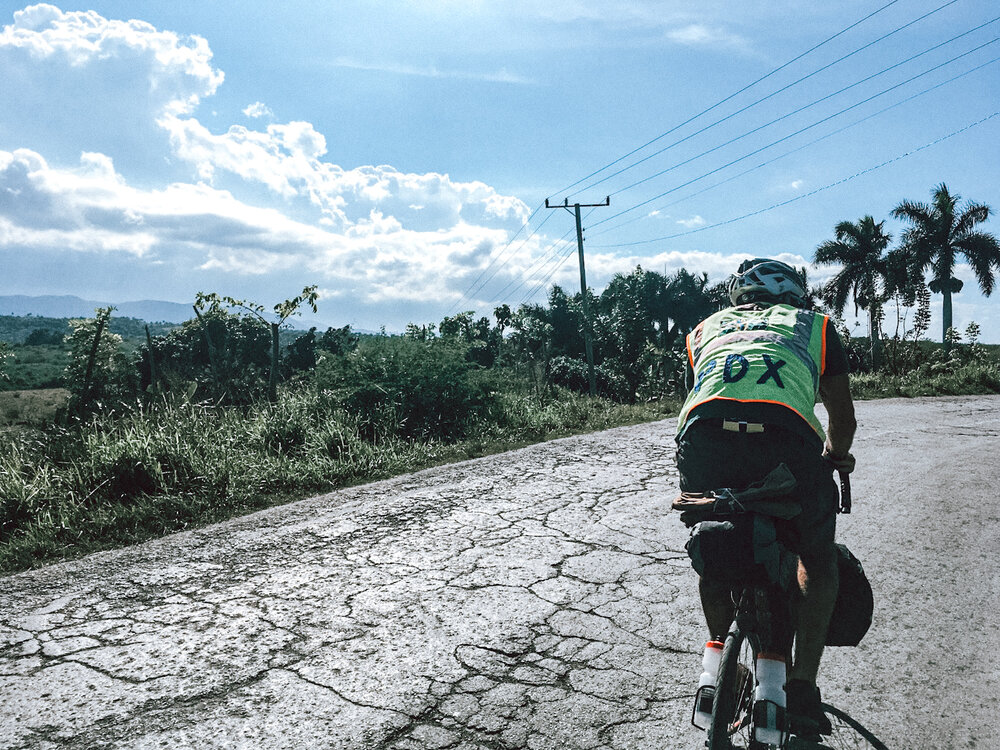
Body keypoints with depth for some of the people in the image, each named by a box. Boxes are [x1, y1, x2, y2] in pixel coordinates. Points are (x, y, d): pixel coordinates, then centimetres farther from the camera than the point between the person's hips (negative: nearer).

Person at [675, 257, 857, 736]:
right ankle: (802, 688, 23)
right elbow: (844, 418, 34)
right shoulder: (814, 324, 31)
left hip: (703, 440, 2)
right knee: (818, 559, 24)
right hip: (786, 441, -1)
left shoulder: (705, 328, 36)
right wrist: (835, 457, 56)